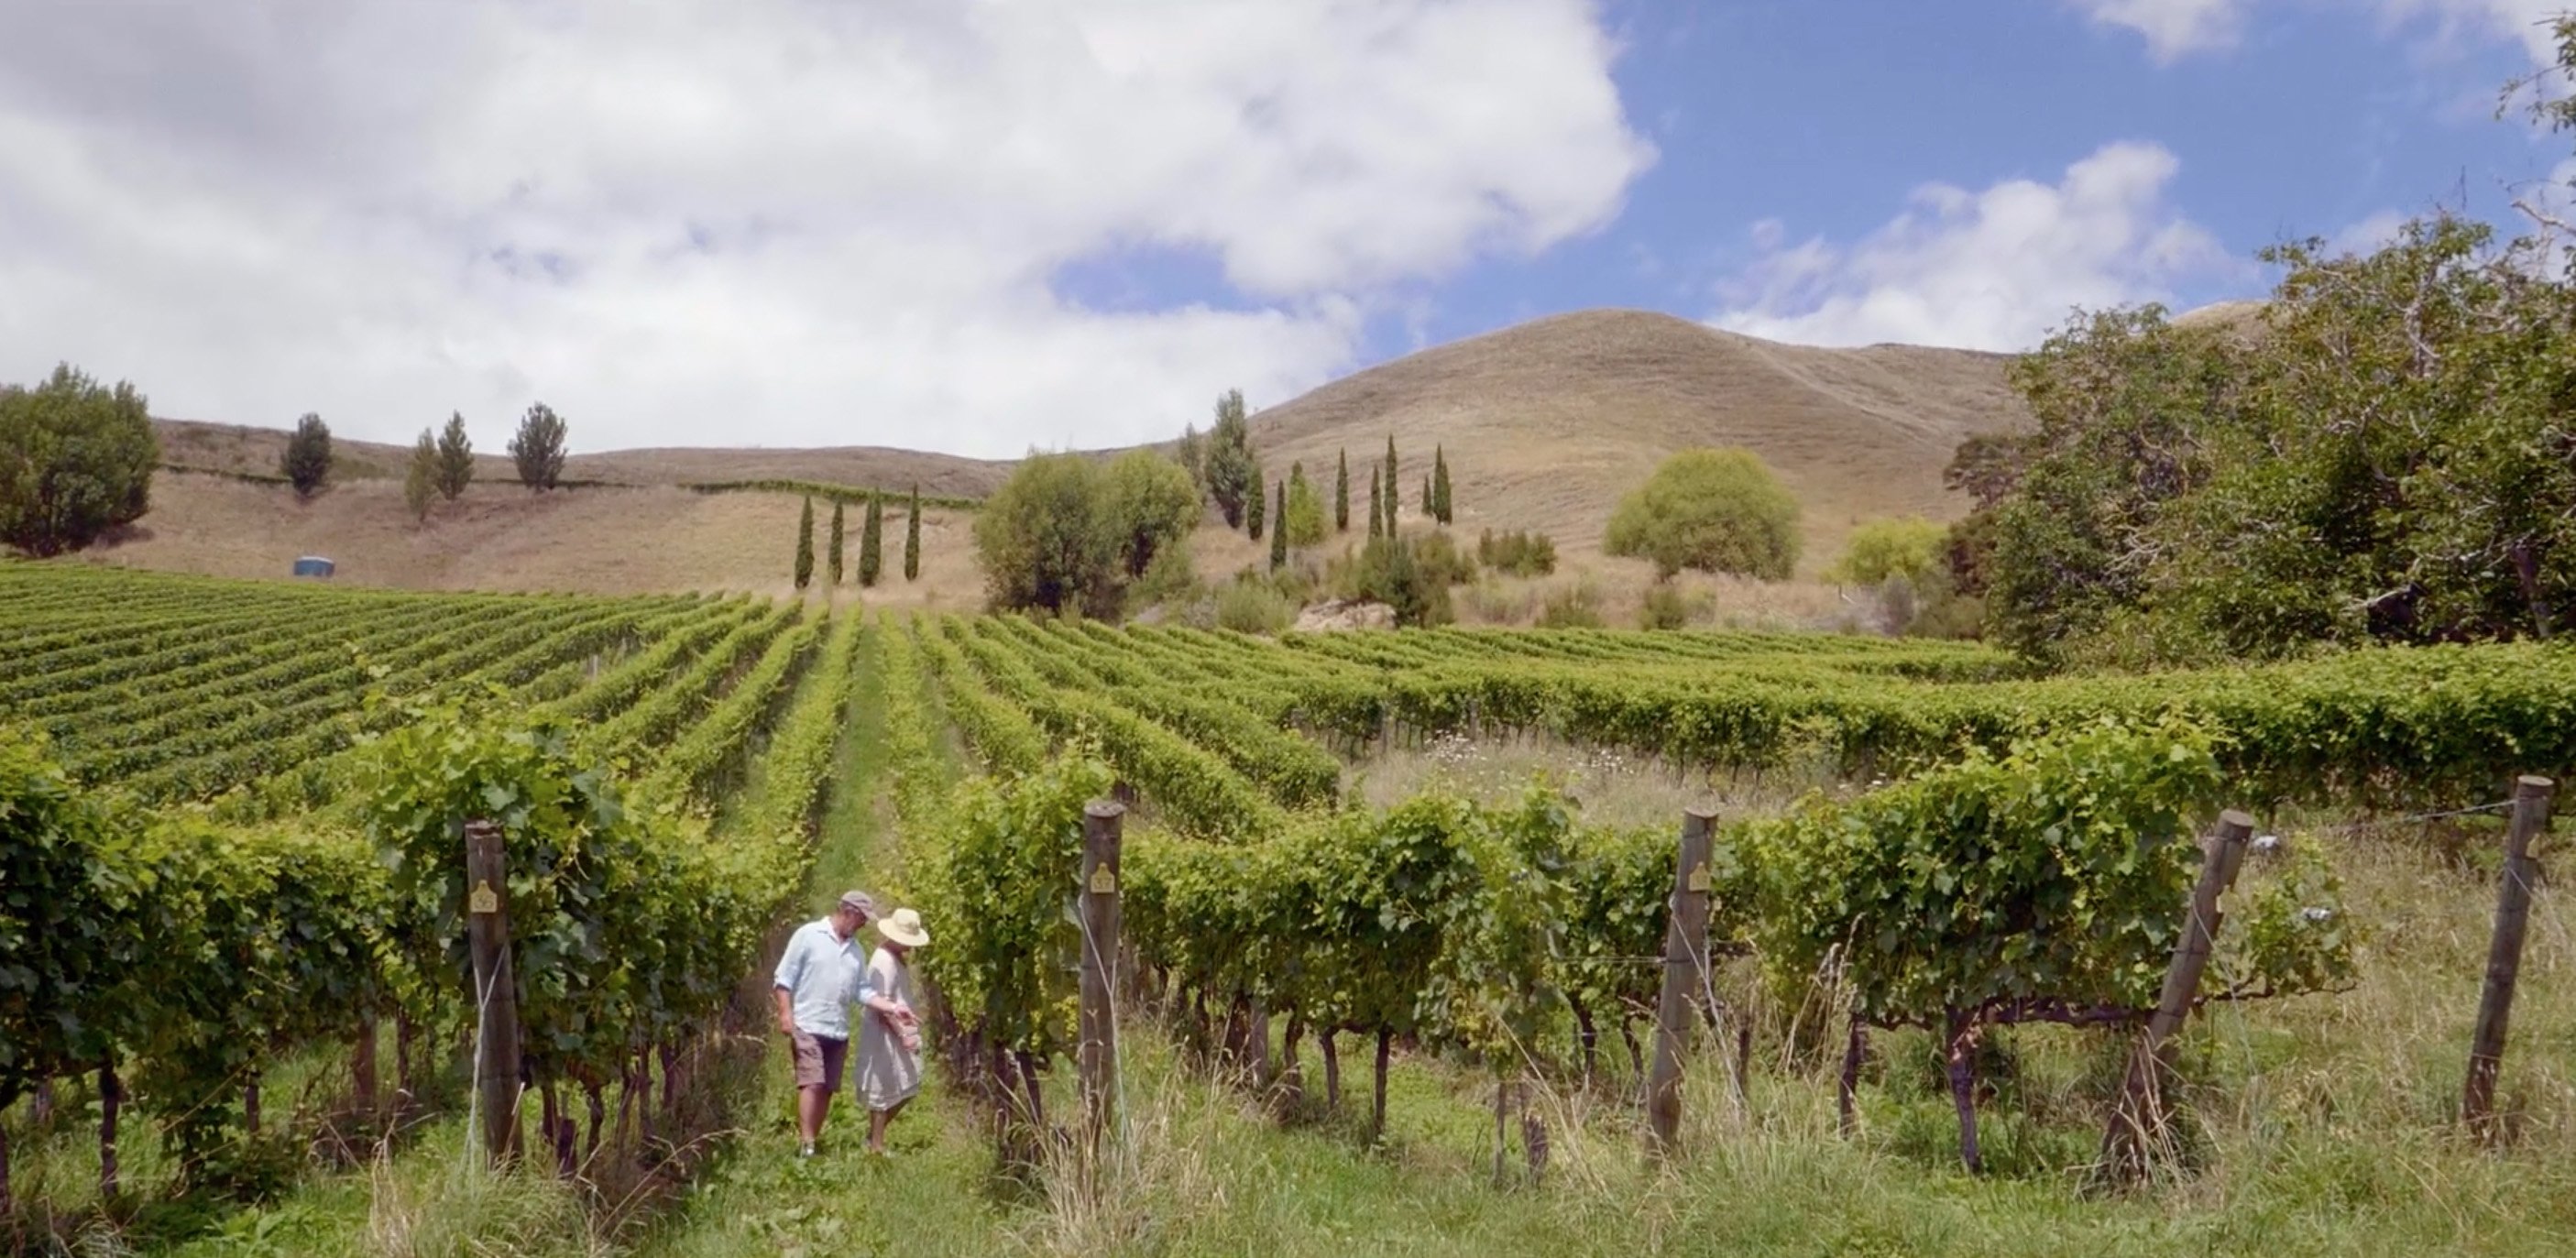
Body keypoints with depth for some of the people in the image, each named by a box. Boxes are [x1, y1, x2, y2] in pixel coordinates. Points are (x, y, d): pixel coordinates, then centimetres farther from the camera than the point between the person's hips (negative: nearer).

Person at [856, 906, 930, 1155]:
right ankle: (876, 1146, 9)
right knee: (884, 1090, -1)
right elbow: (882, 1007, -22)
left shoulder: (898, 959, 11)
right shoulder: (884, 961, -20)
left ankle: (874, 1135, 24)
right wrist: (903, 1035, -21)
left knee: (906, 1088, 13)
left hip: (897, 1034, 10)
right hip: (885, 1036, -10)